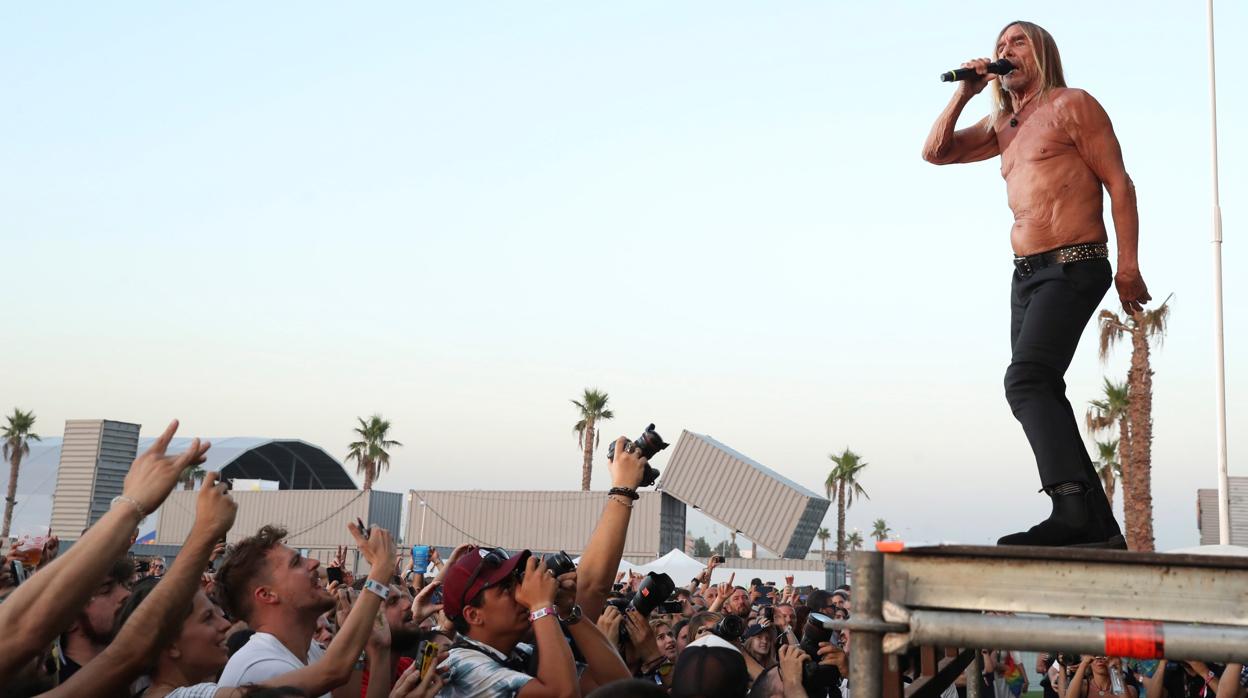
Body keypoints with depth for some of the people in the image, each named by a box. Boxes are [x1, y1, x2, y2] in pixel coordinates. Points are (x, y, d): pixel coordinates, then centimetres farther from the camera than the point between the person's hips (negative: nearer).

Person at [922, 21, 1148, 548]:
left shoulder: (1071, 105, 0)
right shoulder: (1003, 125, 20)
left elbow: (1118, 182, -5)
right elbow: (934, 151, 15)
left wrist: (1128, 264, -12)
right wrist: (964, 93, 6)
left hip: (1073, 267, -8)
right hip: (1026, 274, 8)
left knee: (1026, 381, -24)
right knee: (1042, 395, 6)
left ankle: (1072, 508, -29)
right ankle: (1098, 527, 11)